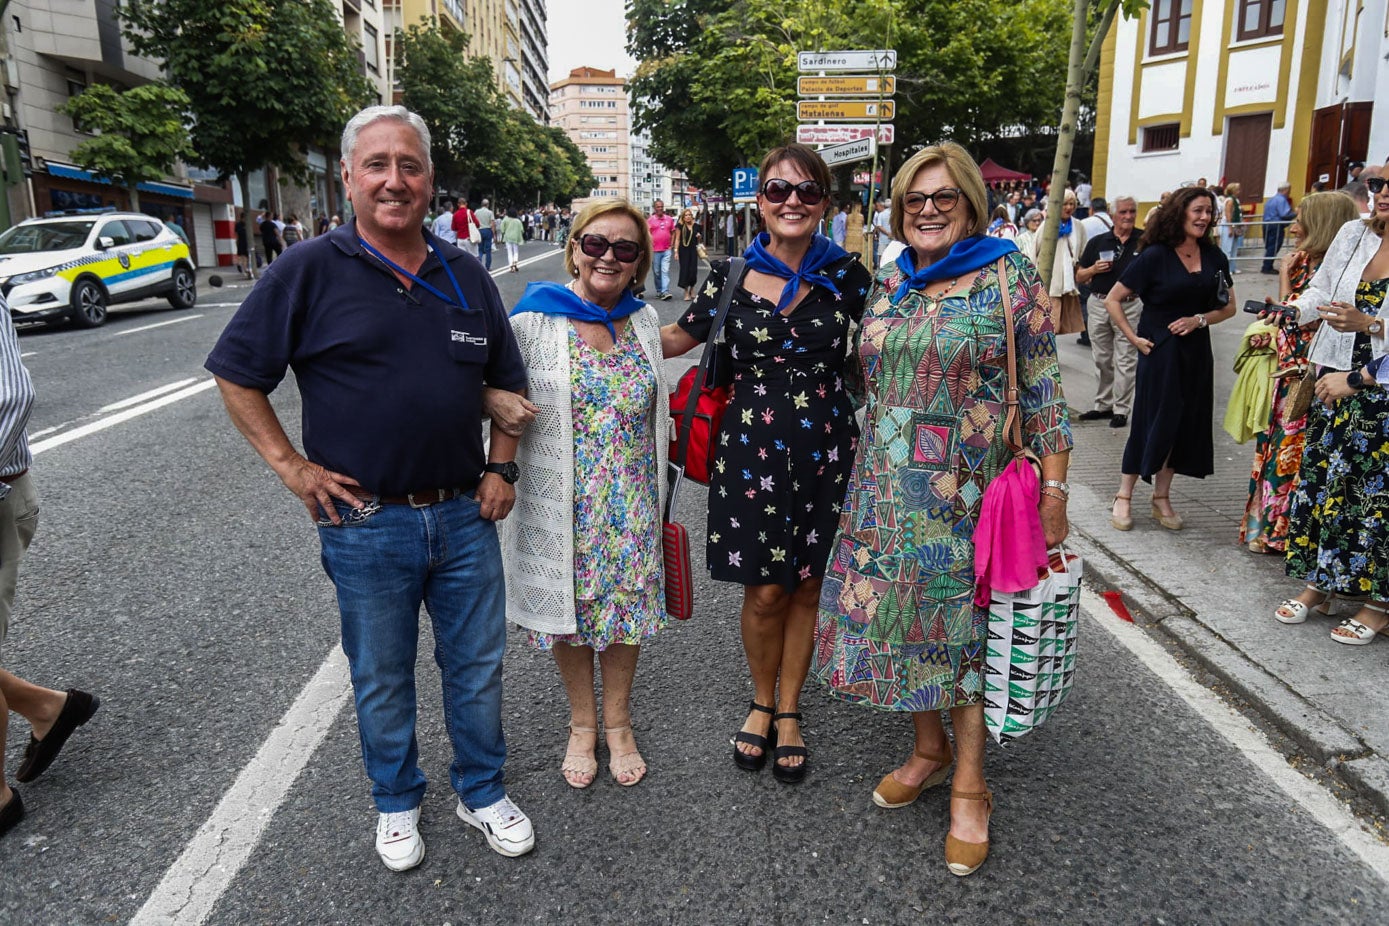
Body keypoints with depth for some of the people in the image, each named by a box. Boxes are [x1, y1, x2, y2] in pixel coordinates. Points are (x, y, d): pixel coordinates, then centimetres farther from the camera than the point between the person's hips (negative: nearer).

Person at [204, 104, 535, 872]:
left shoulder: (465, 276, 6)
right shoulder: (309, 271, -6)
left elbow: (507, 382, 15)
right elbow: (235, 374, -1)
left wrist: (500, 468, 5)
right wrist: (292, 467, -7)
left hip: (464, 517, 3)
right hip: (366, 525, -3)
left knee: (477, 668, 14)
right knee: (382, 681, 14)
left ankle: (483, 791, 35)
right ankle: (397, 804, 36)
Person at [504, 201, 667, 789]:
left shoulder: (644, 321, 5)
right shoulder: (534, 320, -9)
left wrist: (658, 491, 16)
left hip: (631, 505, 3)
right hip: (560, 504, -3)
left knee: (627, 604, 11)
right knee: (568, 607, 11)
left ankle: (619, 724, 33)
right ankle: (582, 723, 35)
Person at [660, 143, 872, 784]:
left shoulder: (846, 275, 0)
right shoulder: (731, 274, -1)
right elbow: (680, 336, 11)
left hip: (824, 448, 1)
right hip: (751, 448, -1)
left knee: (806, 585, 11)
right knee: (764, 590, 4)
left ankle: (789, 711, 32)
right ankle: (762, 702, 32)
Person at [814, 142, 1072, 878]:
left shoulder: (1009, 278, -5)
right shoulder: (887, 285, 9)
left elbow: (1043, 390, -7)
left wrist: (1053, 490, -11)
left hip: (970, 491, -5)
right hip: (888, 491, 5)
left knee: (966, 619, 5)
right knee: (898, 612, 11)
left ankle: (969, 785, 22)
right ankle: (928, 751, 34)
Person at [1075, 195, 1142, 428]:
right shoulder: (1097, 242, 6)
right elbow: (1079, 277, 10)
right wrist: (1094, 269, -9)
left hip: (1130, 306, -3)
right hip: (1099, 305, 3)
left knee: (1125, 361, 0)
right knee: (1102, 360, 11)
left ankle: (1121, 409, 7)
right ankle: (1103, 405, 23)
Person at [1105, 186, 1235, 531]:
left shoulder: (1214, 257, 5)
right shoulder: (1156, 255, -9)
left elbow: (1229, 306, 11)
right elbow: (1113, 300, -8)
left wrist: (1199, 319, -7)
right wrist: (1133, 338, -12)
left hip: (1196, 351, 5)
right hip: (1159, 350, -5)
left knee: (1185, 424, 9)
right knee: (1152, 422, -2)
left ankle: (1162, 498, 21)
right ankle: (1123, 497, 10)